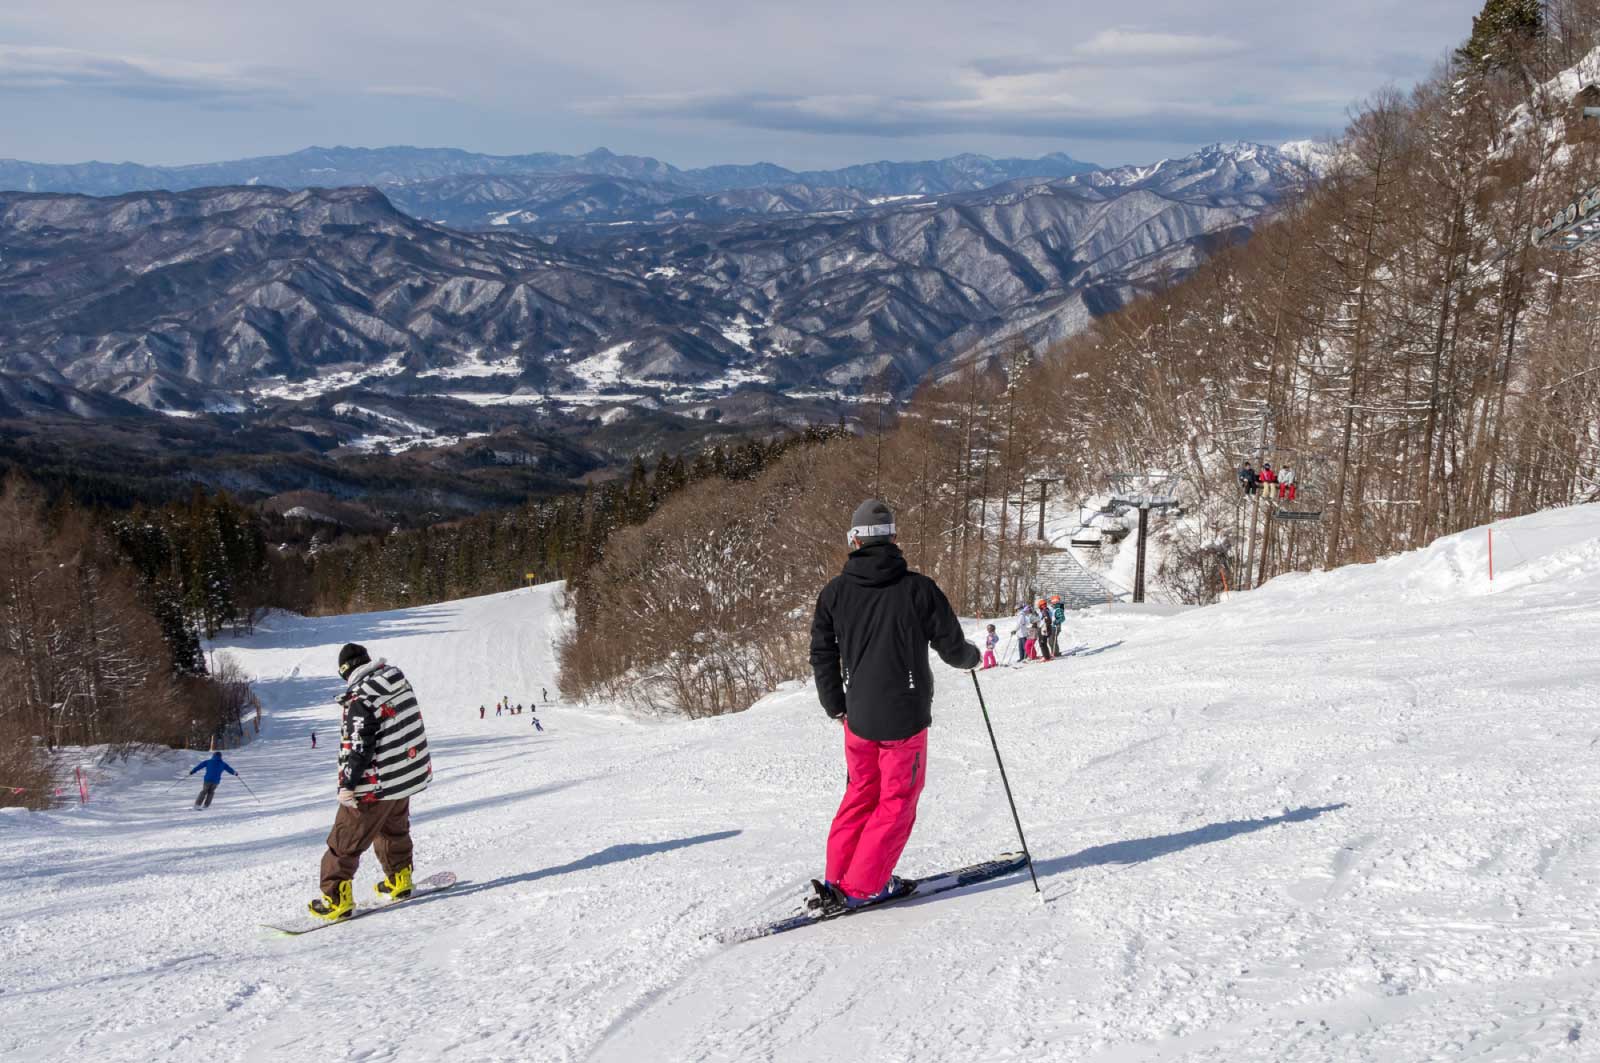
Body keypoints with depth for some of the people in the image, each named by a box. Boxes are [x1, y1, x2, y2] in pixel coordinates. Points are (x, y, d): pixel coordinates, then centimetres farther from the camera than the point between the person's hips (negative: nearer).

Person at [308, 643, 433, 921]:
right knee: (394, 828, 27)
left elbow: (357, 747, -23)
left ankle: (337, 899, 7)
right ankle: (399, 881, 38)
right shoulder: (401, 683, 3)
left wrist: (347, 785, -18)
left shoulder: (358, 699, -20)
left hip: (377, 785, -8)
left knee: (346, 840, 4)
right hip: (409, 775, 8)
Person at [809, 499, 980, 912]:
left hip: (858, 717, 4)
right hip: (905, 718, -4)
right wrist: (971, 657, 20)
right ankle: (861, 887, 9)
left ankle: (838, 878, 20)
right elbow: (951, 647, -4)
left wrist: (835, 706, 19)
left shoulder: (835, 592, -2)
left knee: (861, 793, 20)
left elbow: (822, 654, 5)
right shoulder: (918, 588, -12)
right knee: (897, 801, 9)